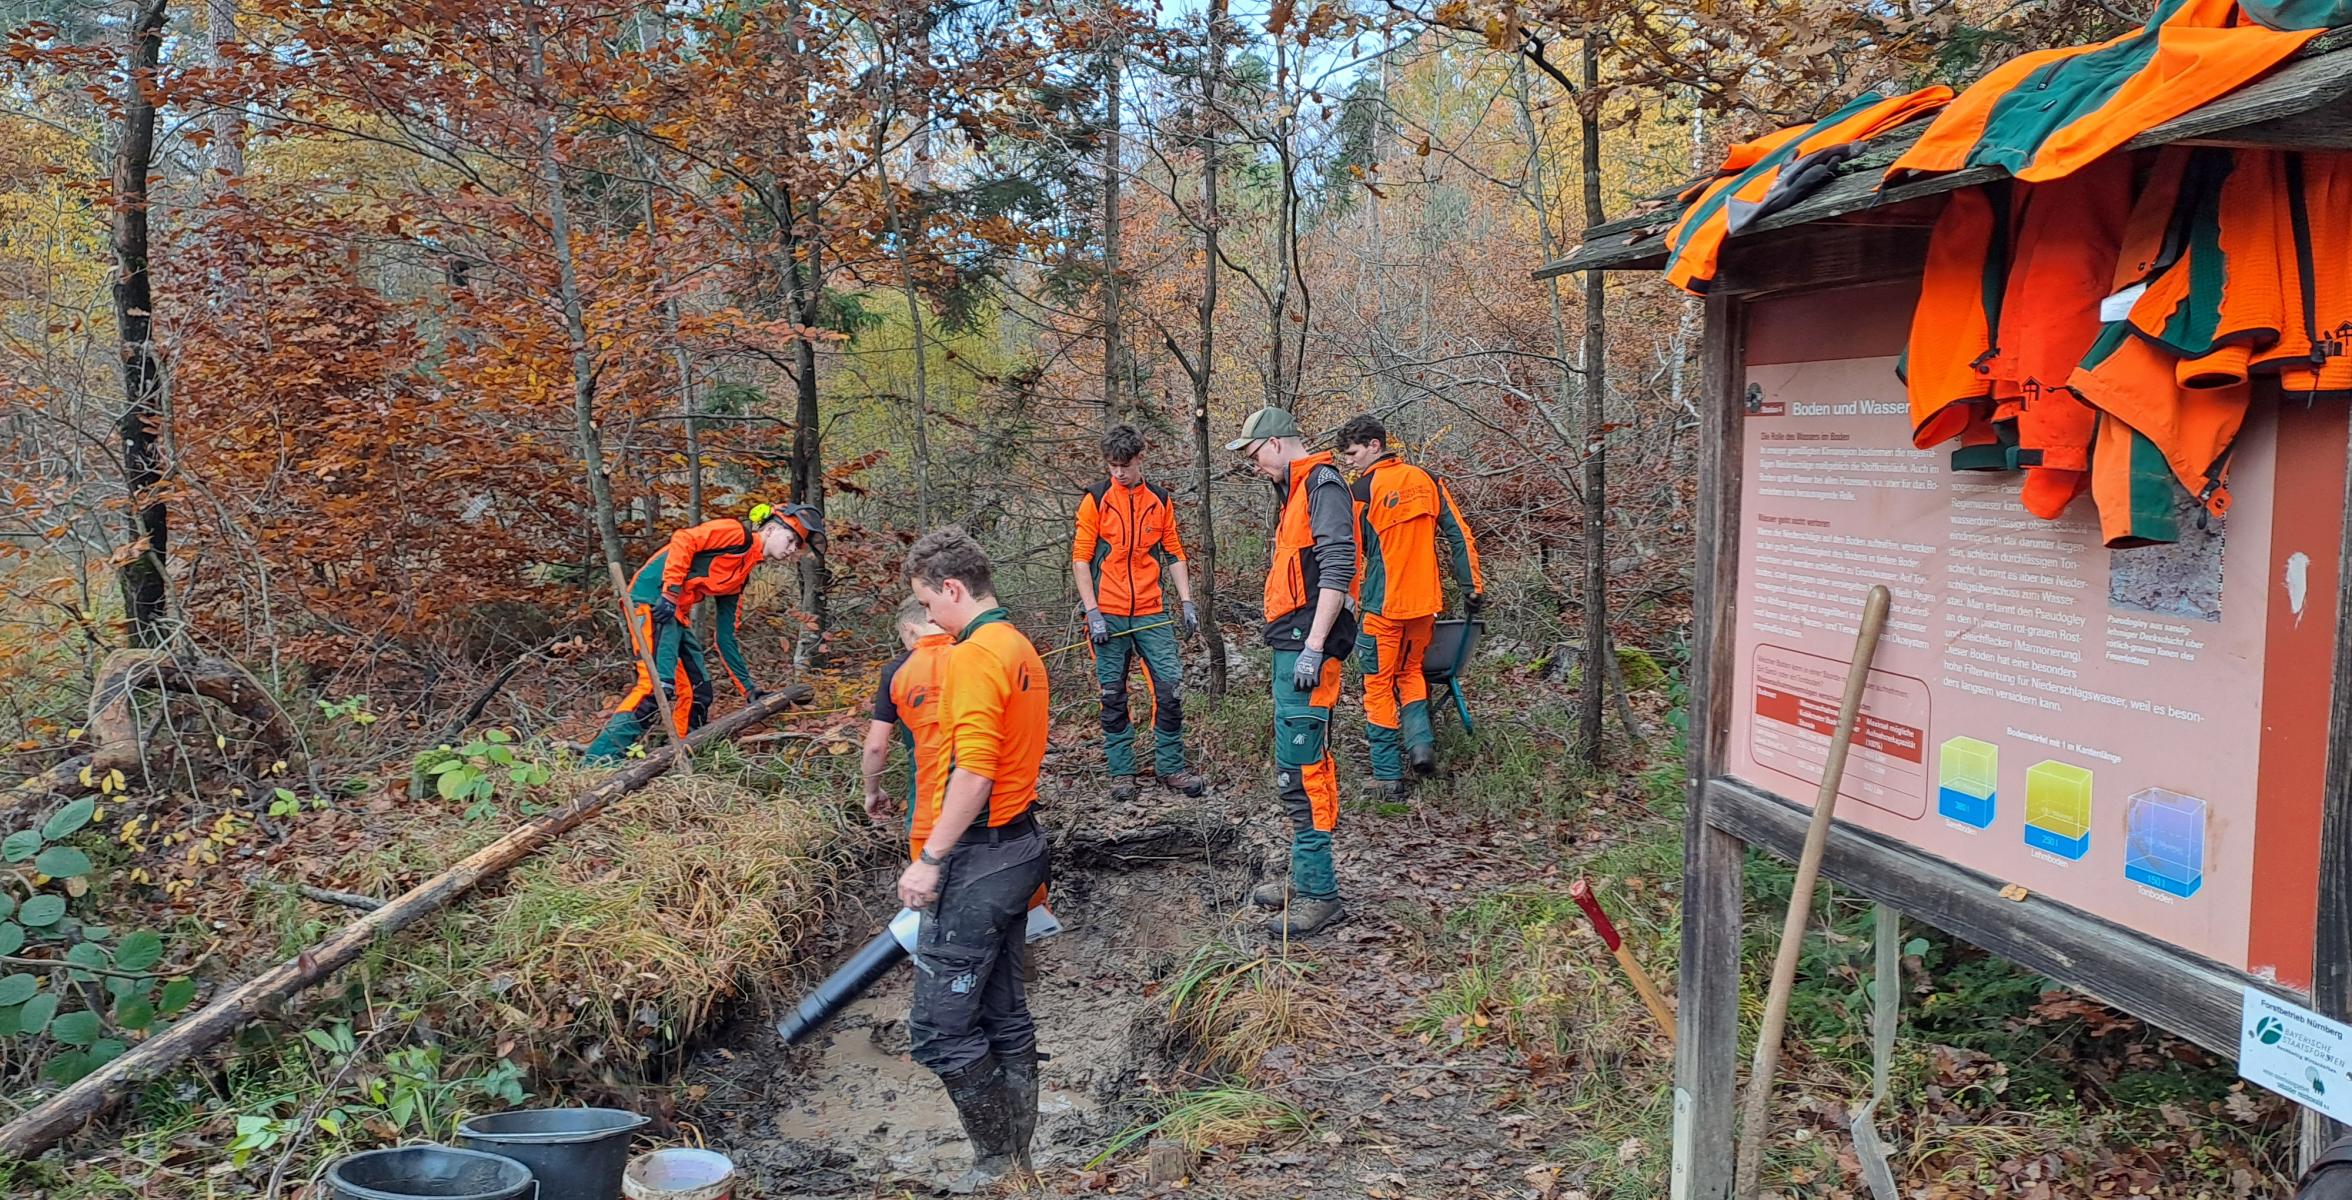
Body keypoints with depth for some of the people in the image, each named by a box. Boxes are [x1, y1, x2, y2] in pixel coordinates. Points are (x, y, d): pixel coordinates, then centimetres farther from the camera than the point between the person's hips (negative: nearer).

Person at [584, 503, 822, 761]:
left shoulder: (740, 577, 23)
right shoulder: (737, 532, -1)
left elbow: (726, 636, 25)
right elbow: (683, 540, -15)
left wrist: (749, 688, 23)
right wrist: (670, 593, -21)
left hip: (678, 615, 10)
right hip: (654, 600, -9)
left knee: (699, 693, 8)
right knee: (657, 686, -19)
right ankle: (600, 758, -19)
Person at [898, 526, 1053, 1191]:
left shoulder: (975, 655, -16)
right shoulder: (1022, 649, 14)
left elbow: (975, 769, -25)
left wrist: (930, 858, -21)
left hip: (979, 860, -10)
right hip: (1020, 845, 10)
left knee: (941, 1025, -3)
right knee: (1005, 1017, 16)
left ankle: (998, 1164, 6)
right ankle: (1017, 1158, 24)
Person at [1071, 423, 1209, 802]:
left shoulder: (1160, 501, 9)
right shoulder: (1095, 500, 0)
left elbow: (1174, 555, 14)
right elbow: (1080, 558, -3)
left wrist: (1186, 602, 5)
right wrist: (1092, 613, -10)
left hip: (1152, 613, 2)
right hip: (1108, 614, -2)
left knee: (1170, 686, -3)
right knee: (1113, 696, 3)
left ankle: (1171, 768, 8)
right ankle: (1121, 773, 13)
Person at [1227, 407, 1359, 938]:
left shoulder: (1323, 485, -11)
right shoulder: (1296, 491, 20)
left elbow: (1337, 570, -20)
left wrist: (1313, 647, -24)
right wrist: (1297, 645, 21)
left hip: (1307, 646, -11)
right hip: (1291, 645, 11)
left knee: (1300, 766, -11)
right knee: (1306, 762, 15)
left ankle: (1319, 894, -8)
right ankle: (1308, 877, 25)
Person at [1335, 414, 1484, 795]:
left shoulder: (1361, 491, -9)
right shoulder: (1427, 481, 5)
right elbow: (1460, 536, 5)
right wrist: (1472, 587, 10)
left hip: (1382, 604, -5)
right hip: (1425, 602, 5)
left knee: (1379, 684, 5)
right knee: (1411, 670, 24)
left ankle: (1388, 775, 5)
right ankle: (1421, 742, 3)